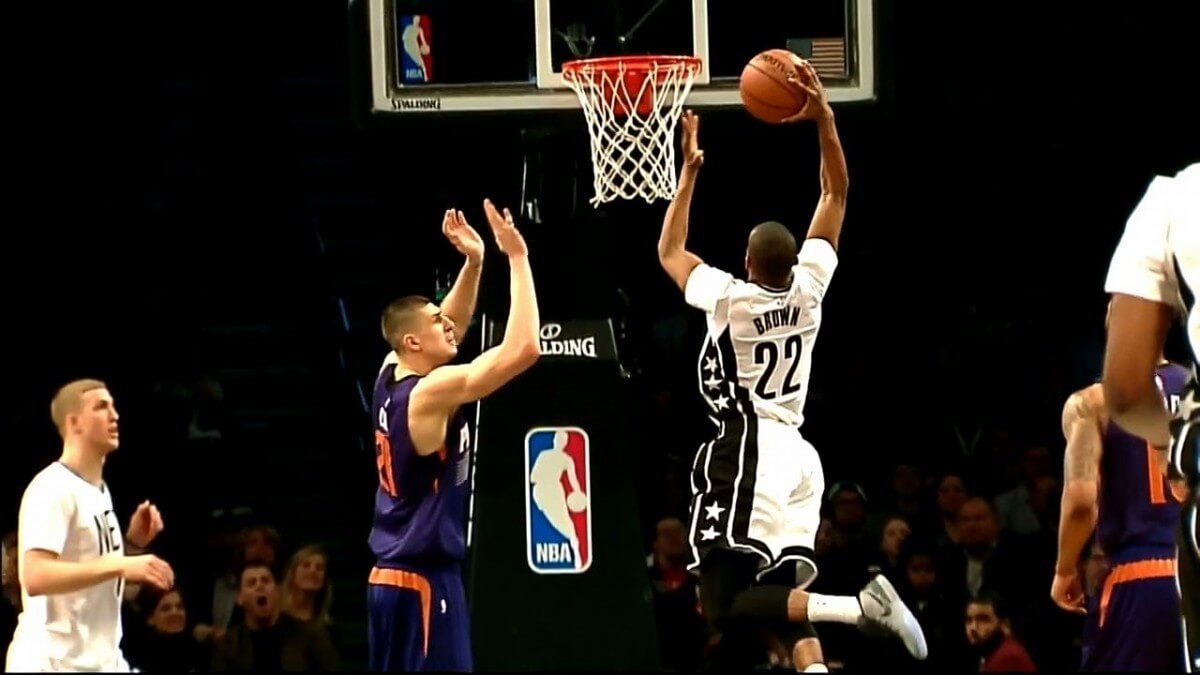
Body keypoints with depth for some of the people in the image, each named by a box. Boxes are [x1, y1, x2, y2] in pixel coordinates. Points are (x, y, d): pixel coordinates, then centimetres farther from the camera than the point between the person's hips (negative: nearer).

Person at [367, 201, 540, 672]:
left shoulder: (391, 378, 9)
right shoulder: (433, 392, -16)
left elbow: (450, 328, 27)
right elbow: (523, 349, -24)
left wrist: (474, 264, 13)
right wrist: (517, 257, -17)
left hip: (390, 577, 10)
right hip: (424, 579, -10)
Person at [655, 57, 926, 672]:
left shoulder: (728, 299, -8)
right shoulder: (808, 288, 3)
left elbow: (670, 251, 11)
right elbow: (836, 194, 11)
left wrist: (690, 170, 14)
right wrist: (822, 118, 5)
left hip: (747, 454, -7)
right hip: (797, 455, 7)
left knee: (725, 607, -13)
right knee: (784, 597, 8)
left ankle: (860, 607, -29)